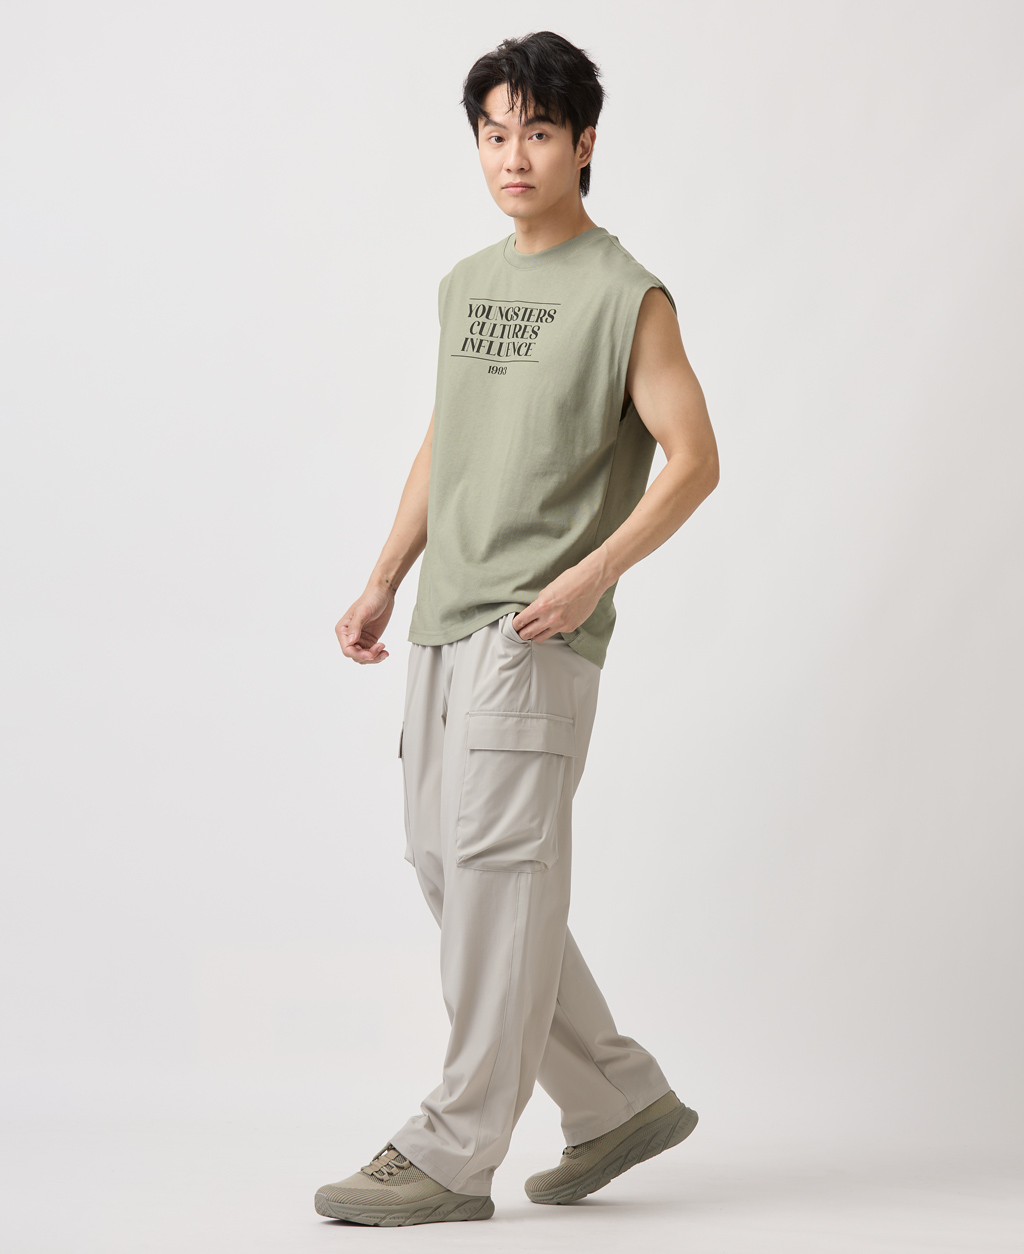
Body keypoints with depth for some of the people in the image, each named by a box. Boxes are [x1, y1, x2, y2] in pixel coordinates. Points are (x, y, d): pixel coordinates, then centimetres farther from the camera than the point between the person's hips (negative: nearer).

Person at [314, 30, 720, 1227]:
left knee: (495, 869, -9)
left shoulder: (625, 296, -5)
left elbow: (694, 459, -7)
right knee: (448, 866, 9)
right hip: (444, 629, 8)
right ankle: (622, 1099, 20)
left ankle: (452, 1152, -4)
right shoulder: (465, 284, 16)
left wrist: (593, 573, -18)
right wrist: (383, 585, 16)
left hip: (534, 634, -8)